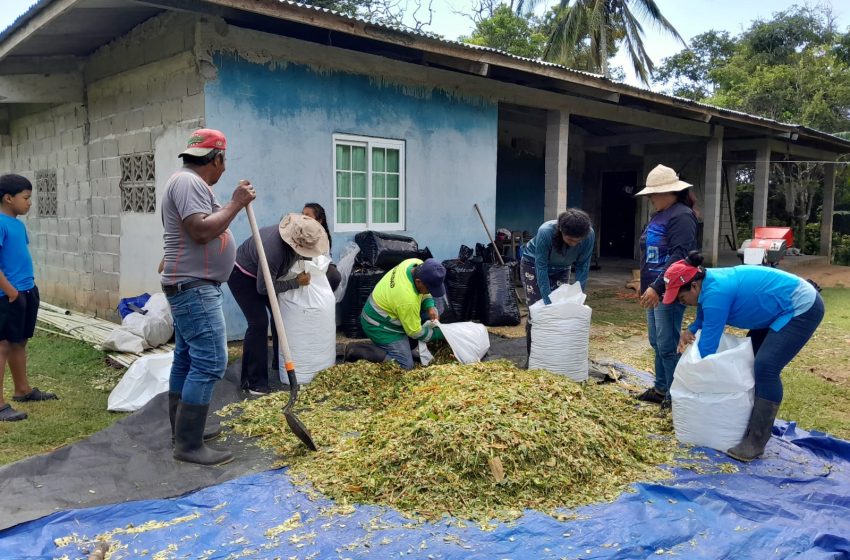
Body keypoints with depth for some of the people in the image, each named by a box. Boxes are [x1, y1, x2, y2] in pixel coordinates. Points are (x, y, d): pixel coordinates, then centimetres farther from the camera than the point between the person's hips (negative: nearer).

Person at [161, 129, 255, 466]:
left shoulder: (192, 183, 18)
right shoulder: (188, 181, -15)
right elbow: (201, 230, -26)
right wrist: (236, 203, -19)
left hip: (192, 287, 12)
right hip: (194, 287, -12)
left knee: (187, 359, 15)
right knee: (209, 363, -12)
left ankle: (183, 430, 25)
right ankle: (189, 445, -7)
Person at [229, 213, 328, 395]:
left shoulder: (296, 233, -20)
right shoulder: (274, 250, -42)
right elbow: (264, 288, -29)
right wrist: (296, 282, -26)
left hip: (265, 273, 8)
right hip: (242, 275, -8)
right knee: (258, 322, -15)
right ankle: (253, 382, -8)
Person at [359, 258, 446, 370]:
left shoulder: (418, 264, -17)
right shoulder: (408, 299, -38)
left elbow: (424, 293, 7)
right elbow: (416, 333, -20)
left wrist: (430, 307, -10)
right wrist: (440, 333, -10)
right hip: (379, 326, -9)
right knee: (405, 366, -12)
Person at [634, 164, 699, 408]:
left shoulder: (681, 216, -13)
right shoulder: (659, 216, 17)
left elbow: (679, 257, -24)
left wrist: (657, 287, -29)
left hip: (668, 292, -10)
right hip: (653, 290, 10)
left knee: (667, 345, -5)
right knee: (656, 343, 15)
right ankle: (661, 389, 26)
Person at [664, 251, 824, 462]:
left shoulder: (716, 292, -29)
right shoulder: (708, 283, -1)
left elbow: (708, 345, -23)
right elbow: (704, 319, 16)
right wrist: (690, 331, -5)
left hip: (802, 307, -11)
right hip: (783, 309, 11)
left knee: (765, 367, -19)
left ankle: (756, 442, -14)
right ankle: (748, 424, 20)